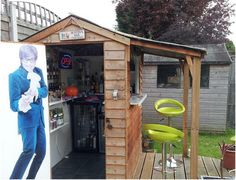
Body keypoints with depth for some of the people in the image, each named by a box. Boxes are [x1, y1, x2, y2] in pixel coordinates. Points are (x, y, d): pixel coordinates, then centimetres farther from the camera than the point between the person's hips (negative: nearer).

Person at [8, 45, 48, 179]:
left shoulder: (38, 71, 8)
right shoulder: (15, 76, -11)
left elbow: (45, 91, 2)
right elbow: (13, 103, -13)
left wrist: (36, 92, -20)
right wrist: (20, 105, -37)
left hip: (39, 117, 7)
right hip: (27, 118, -7)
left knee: (41, 152, 10)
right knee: (29, 151, -19)